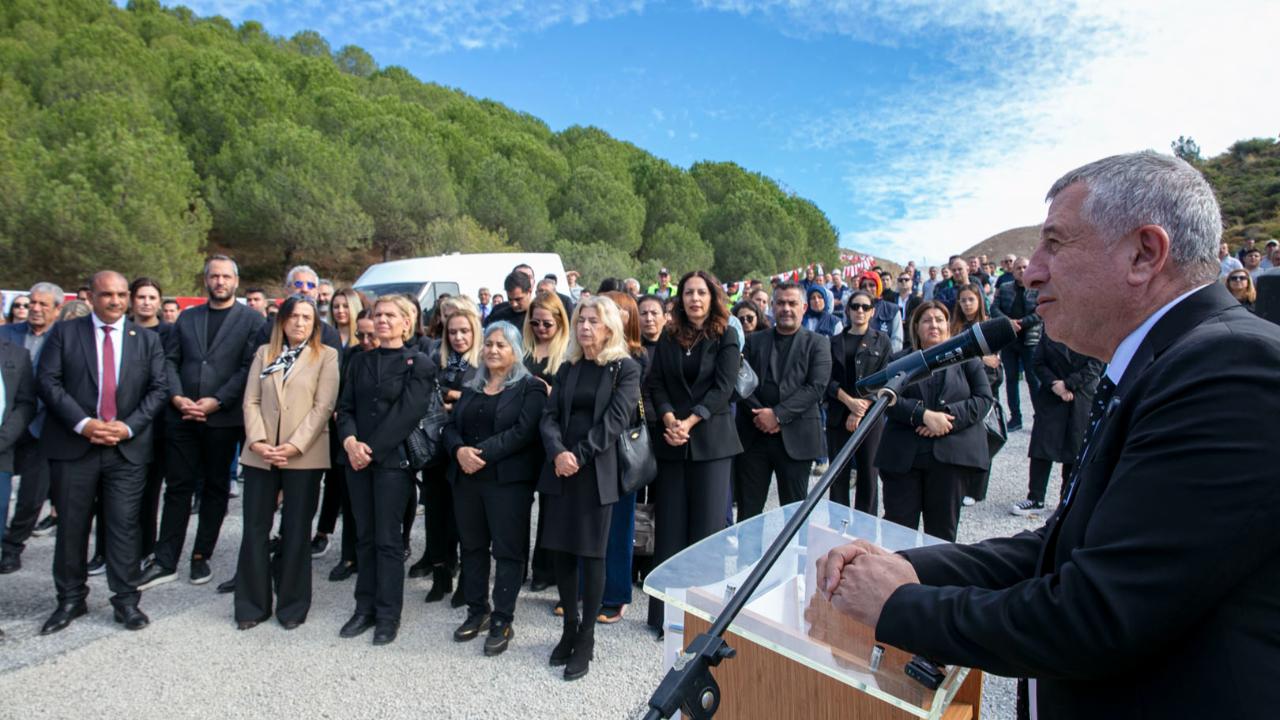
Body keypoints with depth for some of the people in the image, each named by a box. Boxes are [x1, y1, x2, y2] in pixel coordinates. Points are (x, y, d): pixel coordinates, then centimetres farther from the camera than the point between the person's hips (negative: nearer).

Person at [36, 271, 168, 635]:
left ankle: (126, 601, 13)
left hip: (128, 447, 0)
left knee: (124, 525, 3)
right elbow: (49, 383, -3)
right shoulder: (64, 333, 5)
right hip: (73, 445, 0)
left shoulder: (147, 339, 8)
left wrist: (129, 426, -10)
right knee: (71, 526, 9)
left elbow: (157, 389, 4)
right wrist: (83, 423, -14)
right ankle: (70, 600, 24)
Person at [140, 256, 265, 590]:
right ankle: (165, 561, 14)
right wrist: (177, 397, -7)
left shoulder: (251, 319, 0)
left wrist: (216, 401, -15)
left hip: (223, 419, -3)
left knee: (215, 488, 8)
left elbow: (250, 367, -9)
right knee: (177, 487, 6)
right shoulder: (186, 318, 13)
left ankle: (201, 557, 20)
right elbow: (170, 361, 9)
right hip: (182, 417, 3)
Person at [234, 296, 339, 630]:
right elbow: (251, 401, 5)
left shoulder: (327, 356, 1)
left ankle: (292, 604, 18)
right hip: (260, 454, 3)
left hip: (304, 455, -3)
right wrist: (257, 441, -10)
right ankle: (252, 603, 21)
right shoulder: (264, 353, 12)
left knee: (296, 531, 5)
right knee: (255, 529, 7)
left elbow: (323, 406, -7)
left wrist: (294, 446, -15)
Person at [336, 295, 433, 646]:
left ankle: (388, 614, 12)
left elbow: (407, 413, -12)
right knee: (364, 536, 12)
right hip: (358, 457, 5)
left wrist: (372, 449, -15)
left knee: (388, 539, 1)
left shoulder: (418, 363, -4)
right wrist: (350, 440, -11)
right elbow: (345, 406, 8)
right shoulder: (360, 360, 12)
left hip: (393, 459, -5)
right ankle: (365, 607, 23)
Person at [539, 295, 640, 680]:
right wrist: (558, 453, -14)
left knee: (592, 553, 2)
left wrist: (579, 456, -15)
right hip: (561, 470, 4)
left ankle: (586, 639, 16)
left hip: (596, 472, -4)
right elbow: (550, 417, 4)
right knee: (561, 550, 8)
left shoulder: (625, 369, -1)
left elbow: (614, 420, -11)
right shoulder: (567, 369, 13)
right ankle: (569, 629, 25)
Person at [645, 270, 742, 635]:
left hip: (711, 441, -2)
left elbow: (723, 387, -6)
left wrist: (689, 422, -15)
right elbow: (655, 383, 4)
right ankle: (664, 614, 13)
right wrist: (669, 419, -13)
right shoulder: (668, 338, 11)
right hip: (672, 441, 2)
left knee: (708, 527, 0)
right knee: (669, 528, 3)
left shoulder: (726, 337, 3)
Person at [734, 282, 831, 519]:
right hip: (754, 435, 2)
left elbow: (816, 387, -7)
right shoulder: (754, 341, 12)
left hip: (795, 437, -1)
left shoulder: (817, 343, 6)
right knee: (747, 510, 6)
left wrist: (778, 415, -15)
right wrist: (759, 415, -13)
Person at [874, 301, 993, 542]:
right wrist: (925, 415, -17)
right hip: (903, 456, 0)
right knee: (898, 526, 1)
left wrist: (949, 417, -14)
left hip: (951, 456, 0)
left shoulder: (966, 359, 13)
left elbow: (983, 399, 1)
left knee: (943, 528, 7)